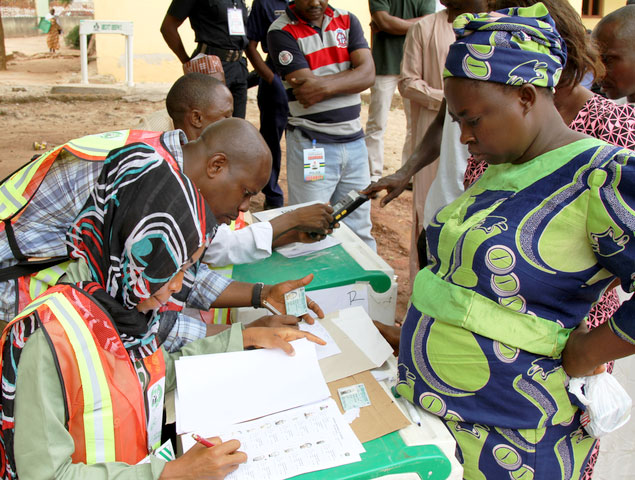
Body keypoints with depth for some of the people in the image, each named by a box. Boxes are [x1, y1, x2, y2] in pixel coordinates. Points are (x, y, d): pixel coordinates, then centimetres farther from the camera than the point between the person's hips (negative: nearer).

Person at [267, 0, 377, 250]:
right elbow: (307, 84, -16)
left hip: (354, 140, 5)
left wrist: (324, 85, -18)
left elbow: (368, 74, -5)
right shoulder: (281, 32, -6)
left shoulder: (348, 21, 9)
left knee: (359, 231, 13)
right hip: (311, 145, -4)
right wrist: (349, 78, -6)